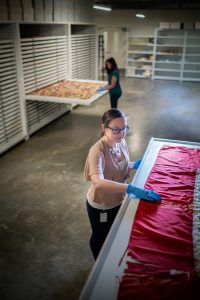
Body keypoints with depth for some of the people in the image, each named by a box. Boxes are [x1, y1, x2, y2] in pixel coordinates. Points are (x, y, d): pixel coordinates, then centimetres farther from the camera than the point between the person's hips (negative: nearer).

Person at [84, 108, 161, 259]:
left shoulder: (121, 142, -10)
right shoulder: (97, 151, -33)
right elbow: (98, 182, -47)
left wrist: (136, 164, -12)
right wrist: (131, 189, -54)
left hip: (117, 200, 6)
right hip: (100, 205, -6)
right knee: (100, 237, 21)